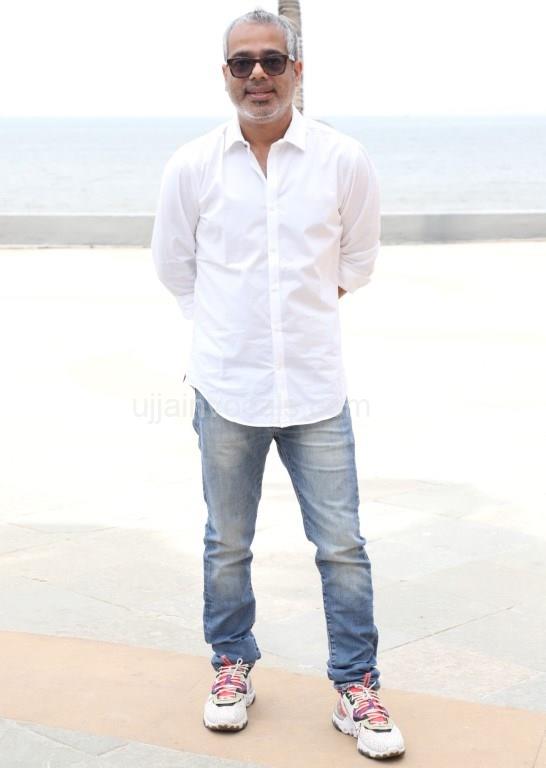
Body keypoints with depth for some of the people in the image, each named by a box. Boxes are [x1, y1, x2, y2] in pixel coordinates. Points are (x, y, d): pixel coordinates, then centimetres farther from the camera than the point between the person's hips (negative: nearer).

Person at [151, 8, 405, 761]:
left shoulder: (345, 161, -5)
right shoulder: (191, 167, -3)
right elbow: (173, 264, 11)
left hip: (316, 387, 0)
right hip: (226, 387, 1)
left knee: (342, 546, 3)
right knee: (227, 544, 12)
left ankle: (356, 688, 18)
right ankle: (232, 668, 32)